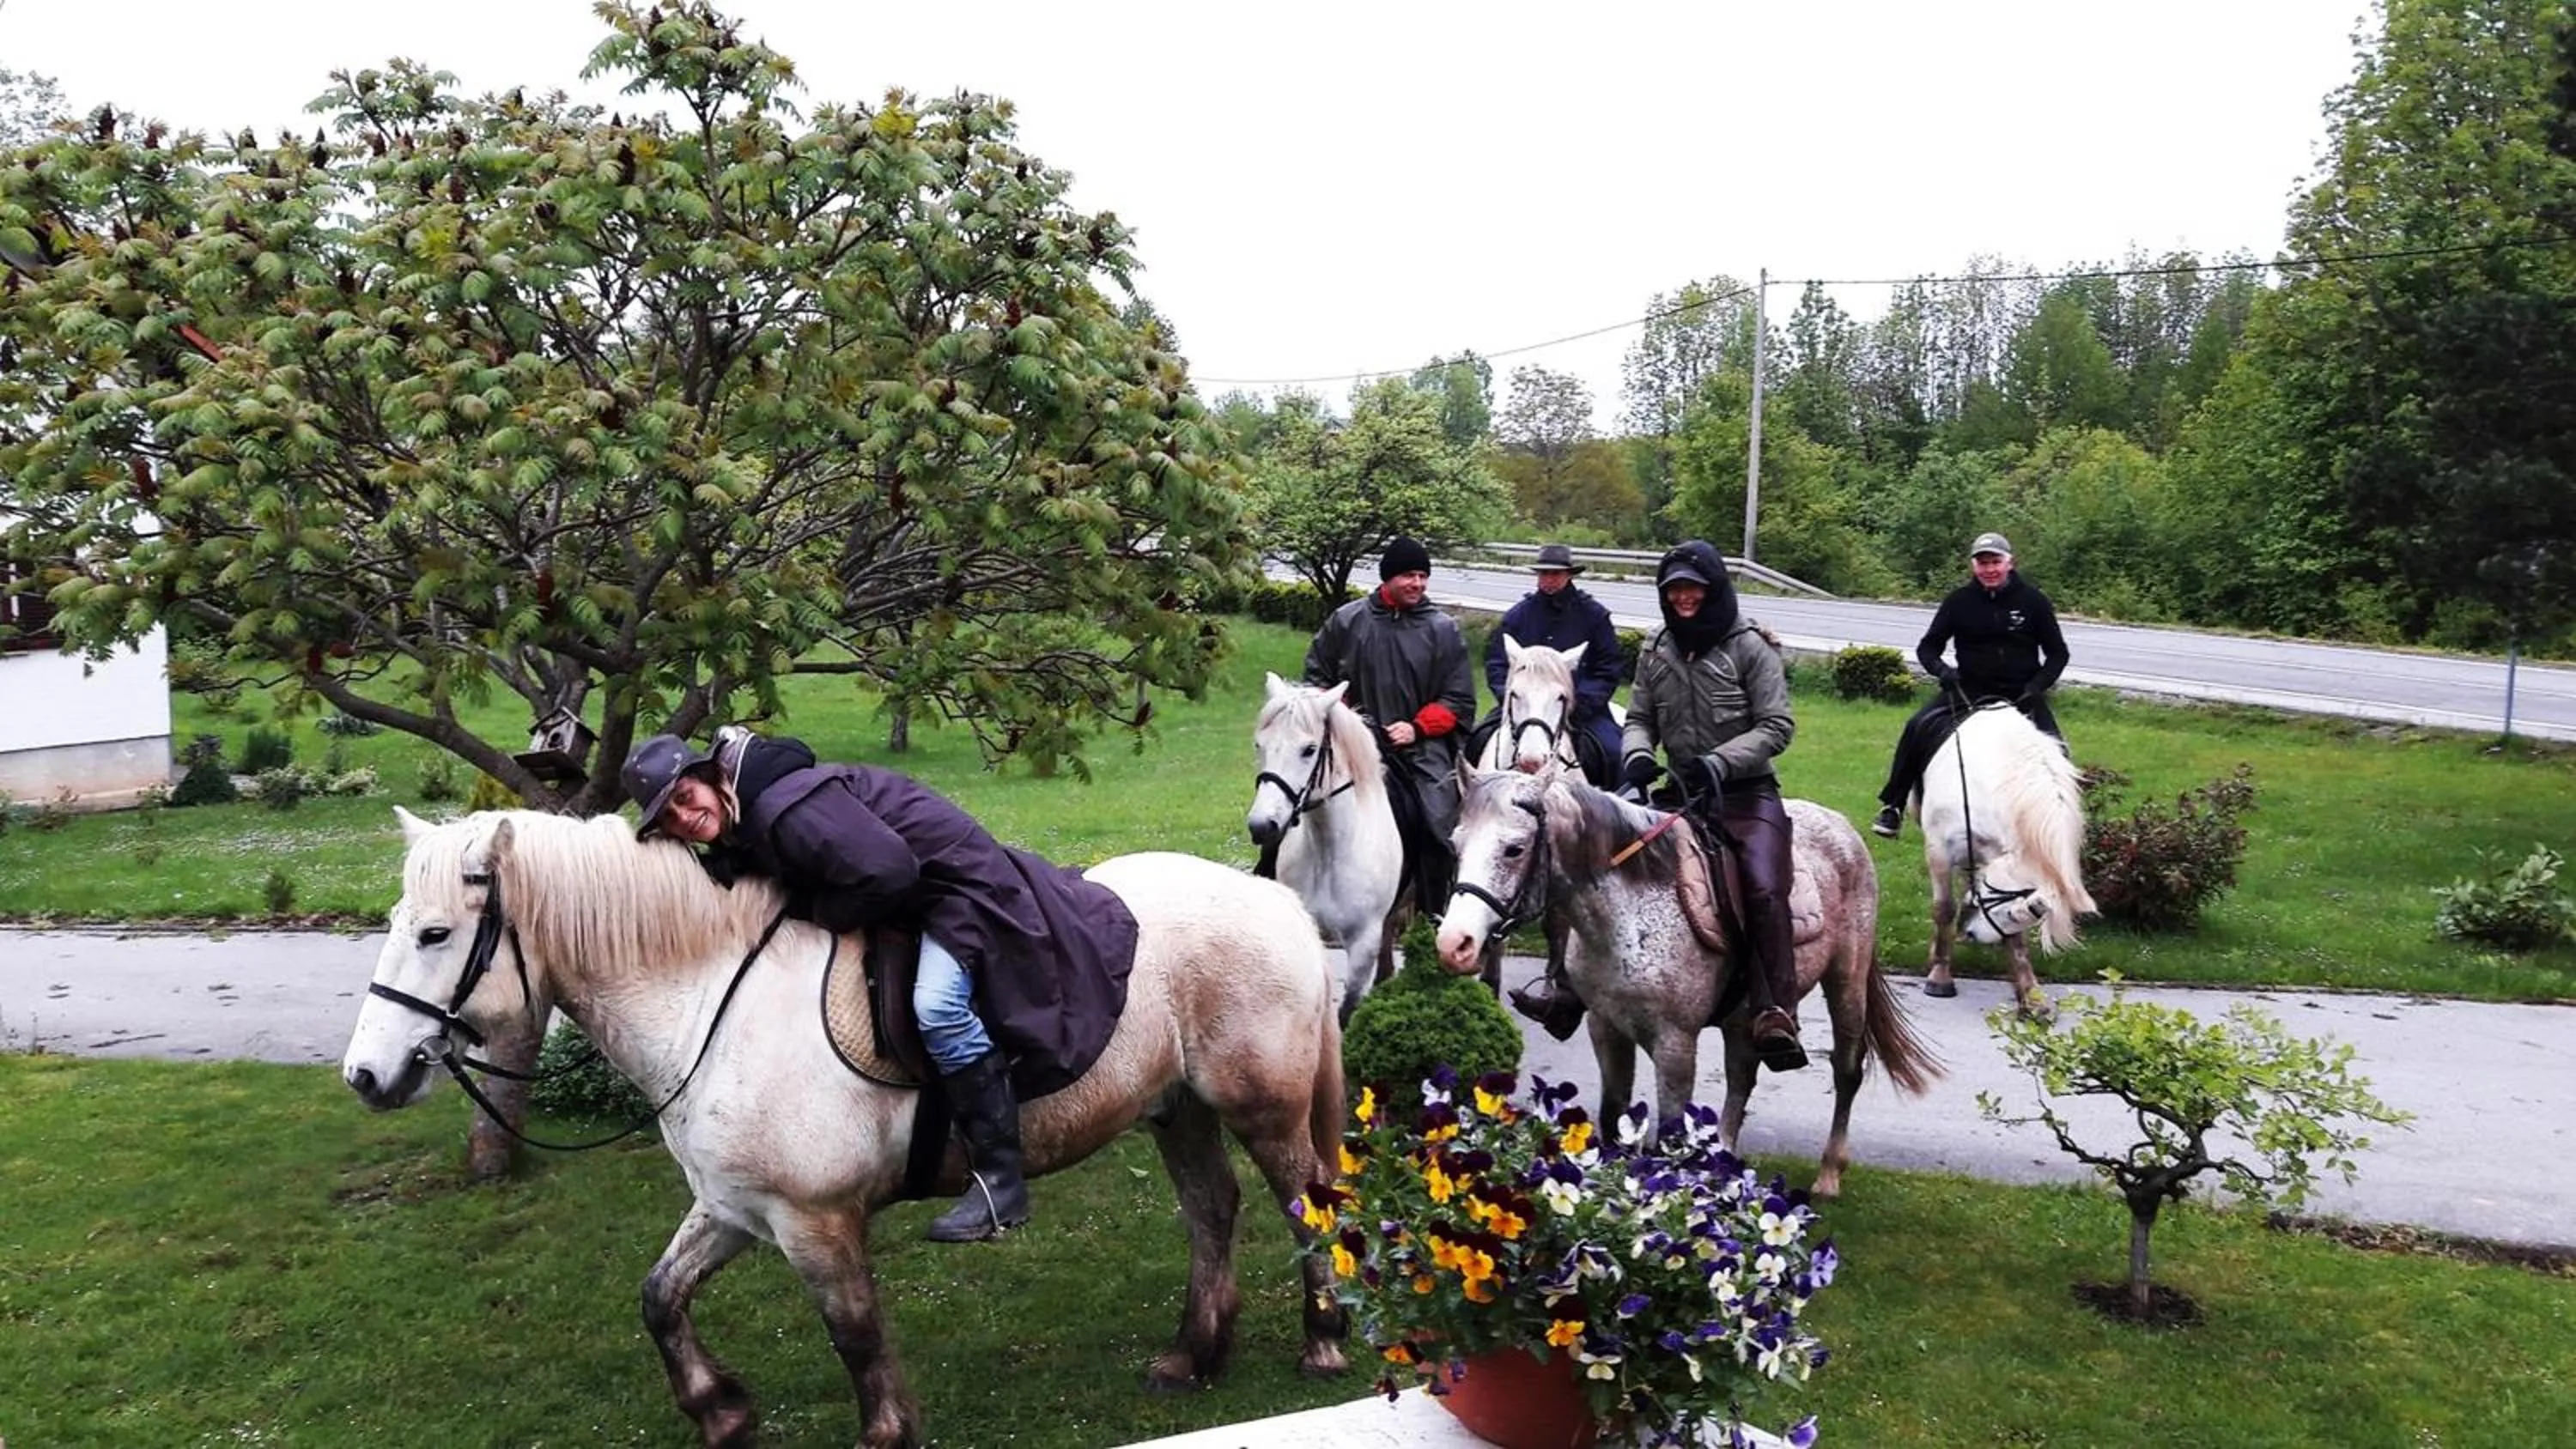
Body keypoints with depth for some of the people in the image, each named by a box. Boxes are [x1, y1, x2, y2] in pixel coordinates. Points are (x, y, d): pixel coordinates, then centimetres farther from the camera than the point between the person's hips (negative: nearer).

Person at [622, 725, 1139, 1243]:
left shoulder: (785, 809, -27)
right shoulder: (743, 833, 5)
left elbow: (886, 870, -31)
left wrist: (816, 913, -16)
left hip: (957, 880, -11)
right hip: (915, 895, 12)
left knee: (936, 1003, -27)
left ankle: (1001, 1180, -23)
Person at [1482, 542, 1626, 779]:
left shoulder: (1593, 614, 5)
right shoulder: (1519, 615, 9)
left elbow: (1610, 668, 2)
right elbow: (1495, 664, 9)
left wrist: (1581, 703, -12)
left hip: (1583, 709, -1)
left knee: (1615, 751, -23)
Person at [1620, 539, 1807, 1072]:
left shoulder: (1749, 647, -4)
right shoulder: (1656, 652, 11)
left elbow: (1776, 727, -8)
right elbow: (1640, 720, 14)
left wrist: (1717, 763, -20)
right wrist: (1637, 754, -9)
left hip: (1747, 794, -5)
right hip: (1681, 794, 5)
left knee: (1764, 889, -27)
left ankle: (1777, 1018, -26)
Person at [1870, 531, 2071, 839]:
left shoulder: (2033, 600, -3)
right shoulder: (1960, 601, -2)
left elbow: (2057, 653, 3)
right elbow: (1928, 646, 3)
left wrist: (2037, 686, -13)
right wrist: (1939, 669, -20)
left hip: (2020, 695, 0)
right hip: (1968, 690, 0)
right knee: (1918, 728, -20)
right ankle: (1893, 807, -9)